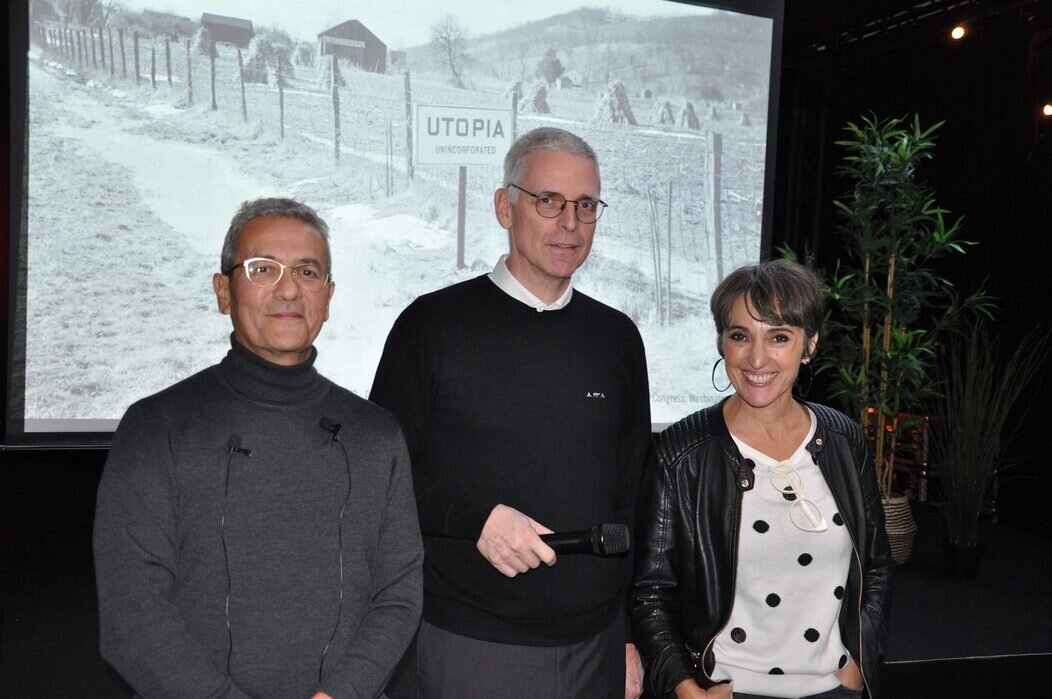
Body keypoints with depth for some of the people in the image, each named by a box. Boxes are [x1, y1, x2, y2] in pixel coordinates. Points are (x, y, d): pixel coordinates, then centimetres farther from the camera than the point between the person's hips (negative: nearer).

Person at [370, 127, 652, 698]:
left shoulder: (617, 336, 6)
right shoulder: (434, 324, -6)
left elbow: (633, 494, 11)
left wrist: (637, 632, 10)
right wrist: (476, 517, -19)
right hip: (468, 645, -3)